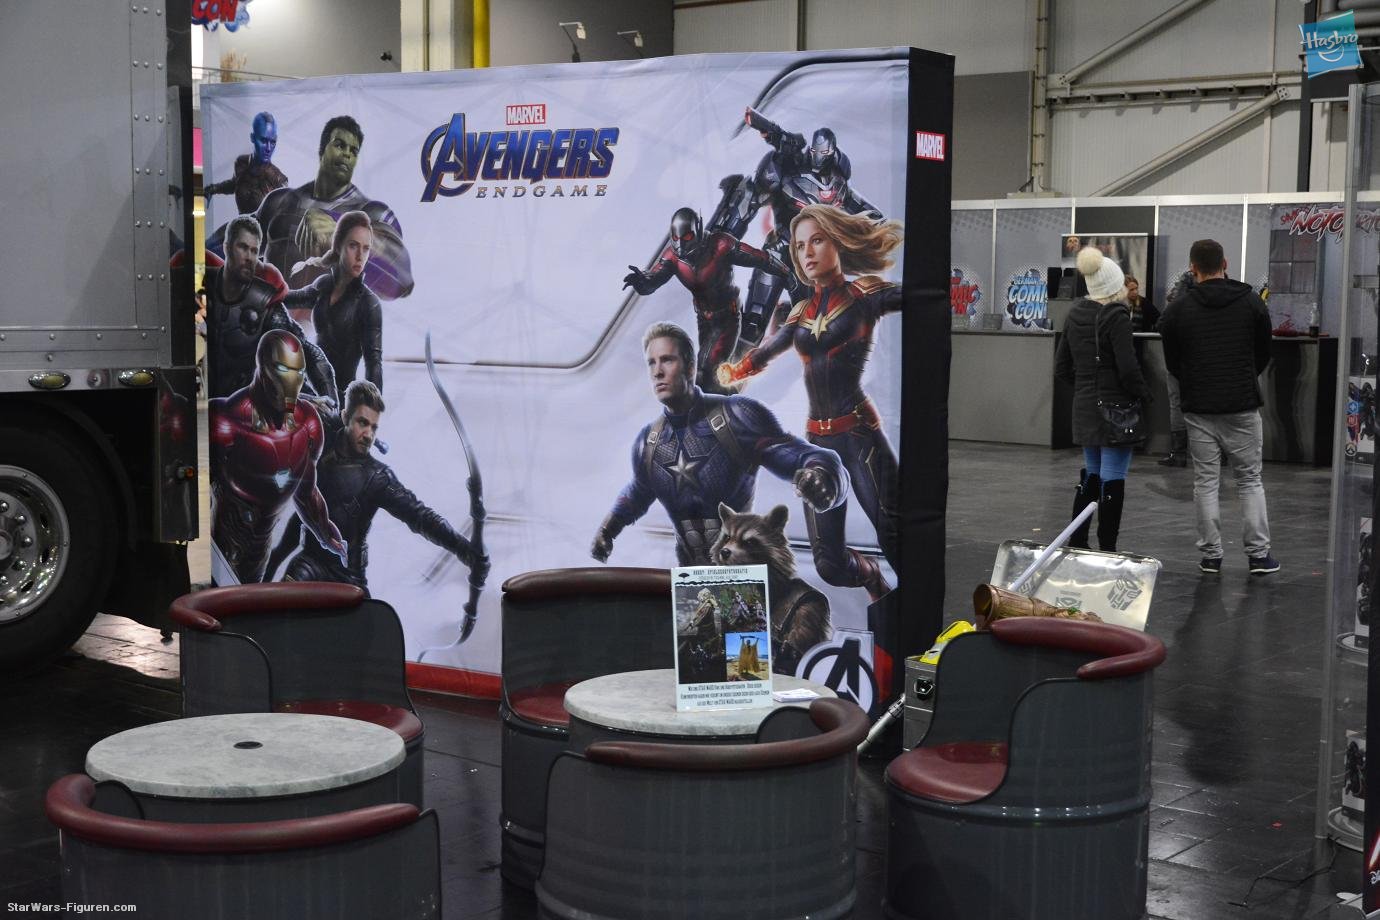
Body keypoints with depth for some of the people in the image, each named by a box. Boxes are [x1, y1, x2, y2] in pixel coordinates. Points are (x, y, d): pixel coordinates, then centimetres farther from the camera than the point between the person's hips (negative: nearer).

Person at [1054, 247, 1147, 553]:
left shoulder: (1075, 315, 7)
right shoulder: (1116, 317, -15)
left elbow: (1062, 367, 13)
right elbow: (1128, 368, -19)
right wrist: (1141, 396, -4)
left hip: (1084, 407, 7)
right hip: (1115, 407, -7)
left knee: (1091, 473, 19)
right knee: (1112, 479, -1)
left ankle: (1076, 542, 22)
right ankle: (1107, 549, 2)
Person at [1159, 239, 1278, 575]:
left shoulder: (1178, 310, -3)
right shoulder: (1252, 302, -1)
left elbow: (1172, 363, 5)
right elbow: (1264, 354, 8)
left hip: (1199, 409, 0)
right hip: (1243, 407, 0)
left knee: (1205, 482, 7)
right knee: (1250, 481, 8)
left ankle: (1210, 555, 8)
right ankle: (1258, 554, 6)